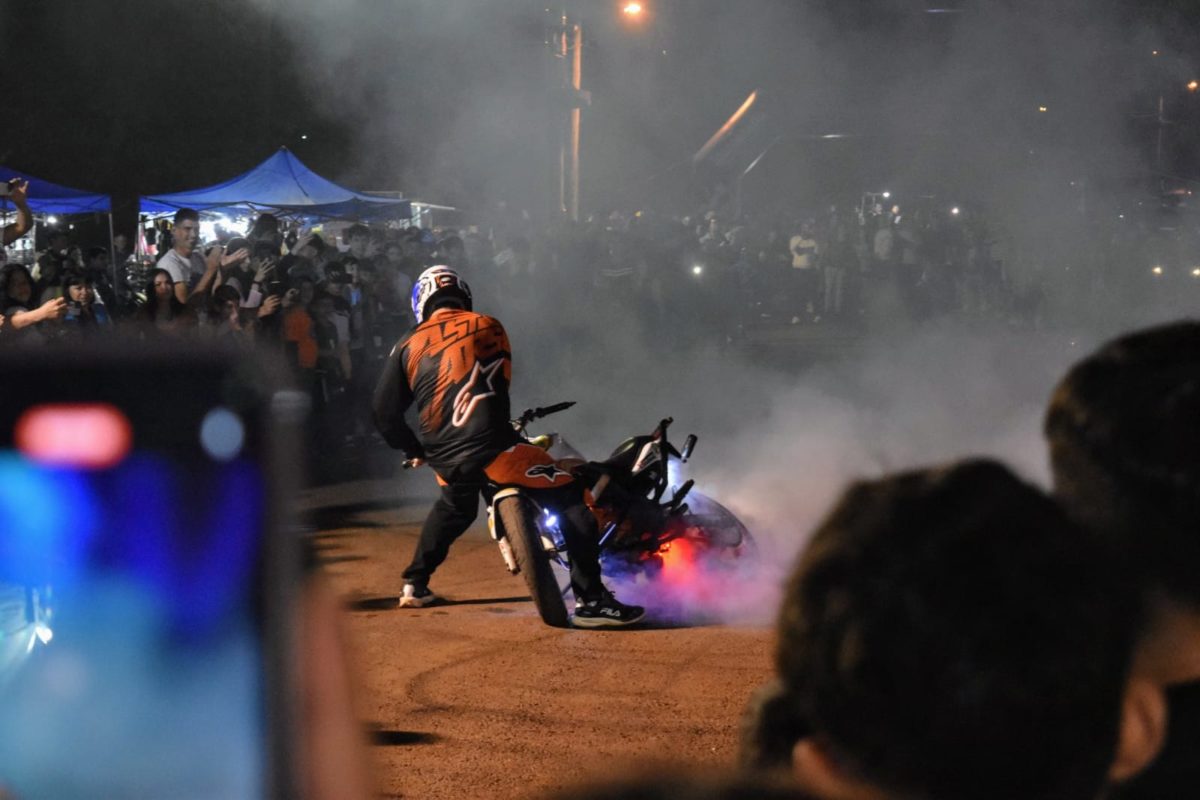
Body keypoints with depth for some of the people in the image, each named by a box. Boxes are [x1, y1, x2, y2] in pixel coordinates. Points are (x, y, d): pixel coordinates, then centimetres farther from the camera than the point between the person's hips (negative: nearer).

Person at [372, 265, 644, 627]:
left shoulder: (408, 345, 13)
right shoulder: (488, 327, 10)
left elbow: (384, 410, 13)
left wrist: (413, 450, 28)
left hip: (443, 456, 5)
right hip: (490, 444, -5)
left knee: (454, 508, 37)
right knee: (572, 500, 1)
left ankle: (415, 584, 38)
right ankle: (590, 600, -11)